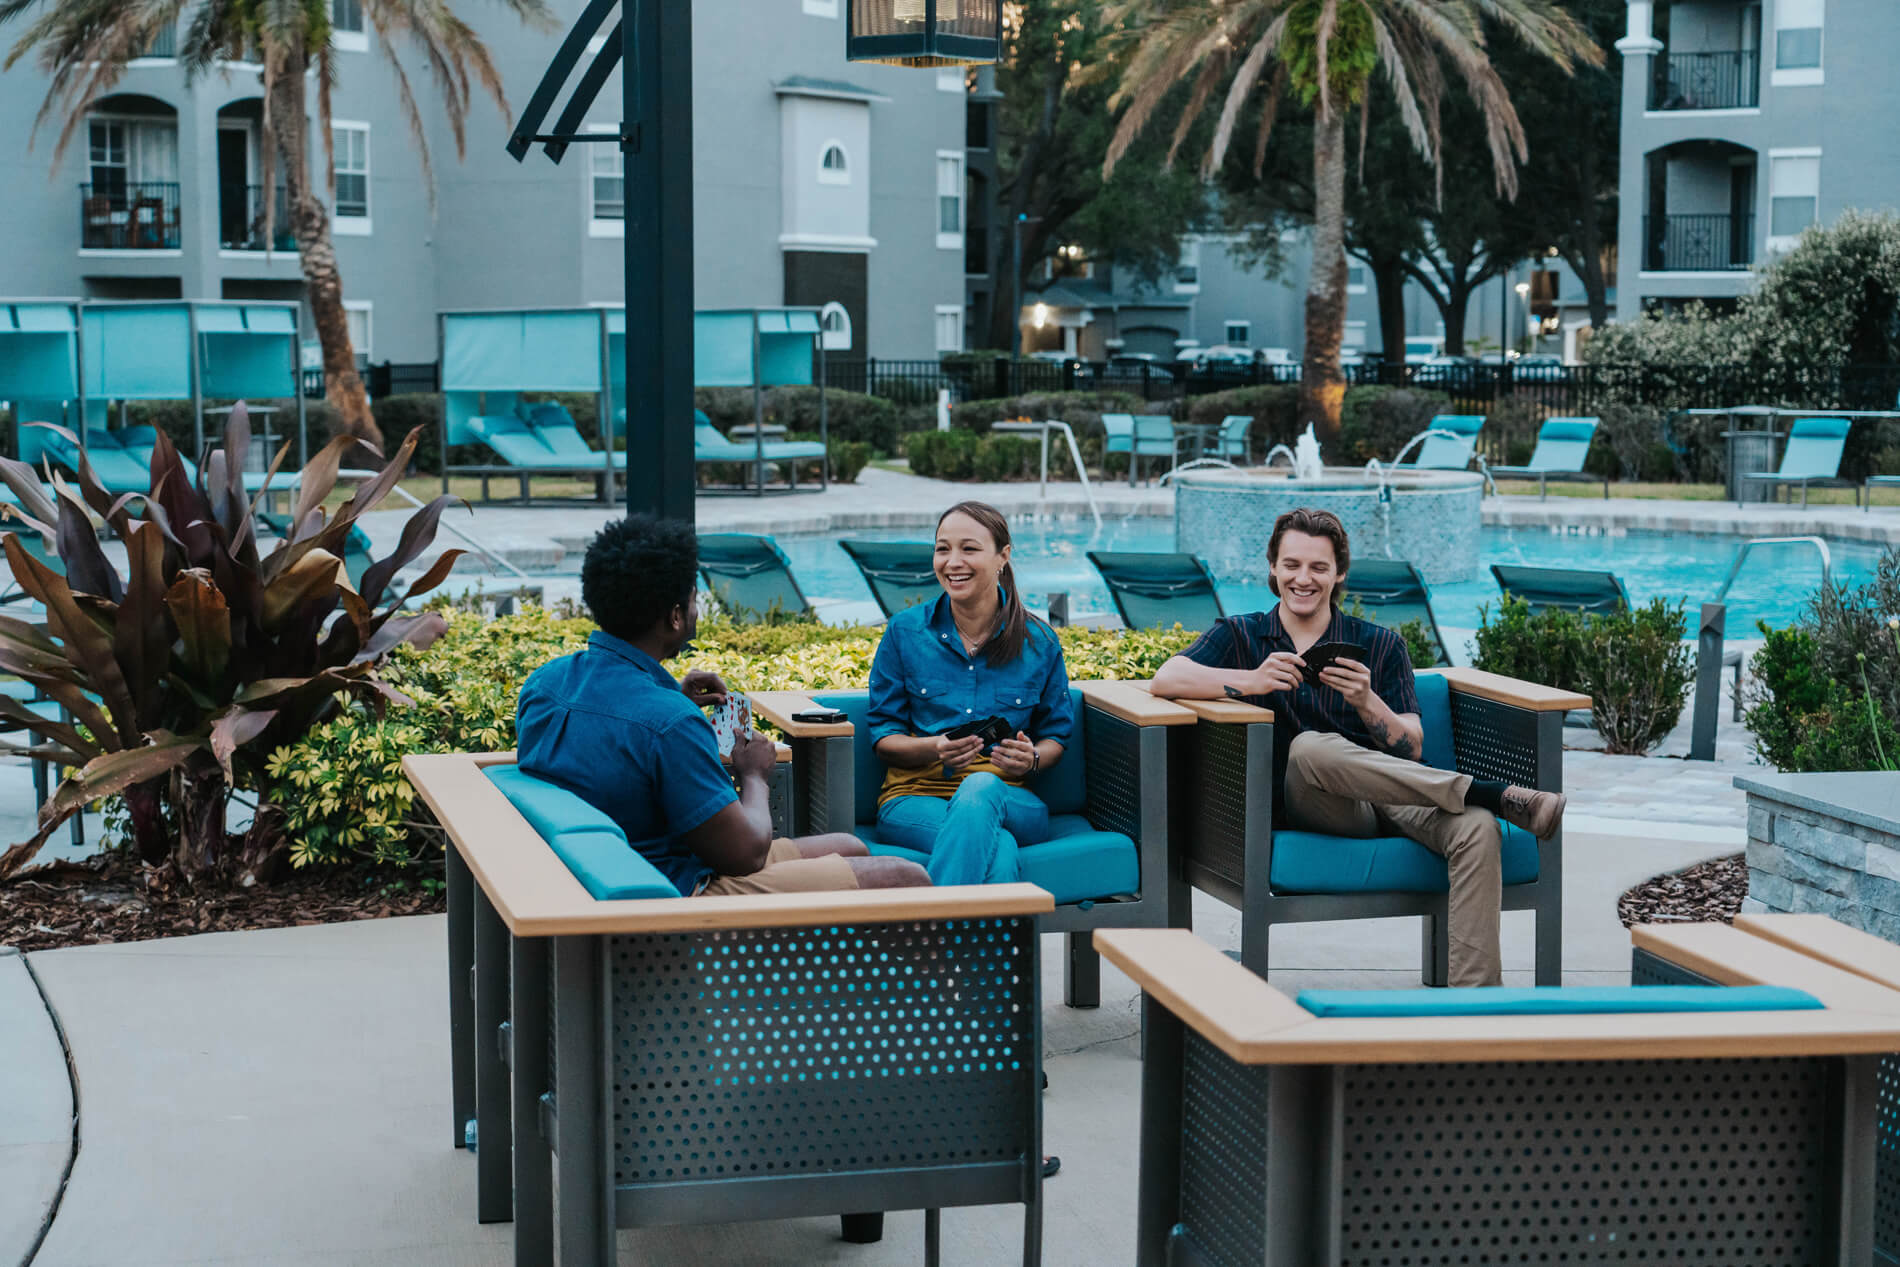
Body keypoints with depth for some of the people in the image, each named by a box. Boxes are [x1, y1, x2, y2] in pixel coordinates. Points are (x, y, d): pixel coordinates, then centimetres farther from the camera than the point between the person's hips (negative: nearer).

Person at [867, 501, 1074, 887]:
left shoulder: (1039, 642, 7)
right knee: (996, 848, -37)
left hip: (1010, 800, 1)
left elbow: (1056, 735, 17)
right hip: (916, 799, -1)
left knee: (980, 788, -39)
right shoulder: (904, 632, 5)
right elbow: (883, 737, 6)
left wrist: (1032, 759, -8)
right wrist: (934, 748, -16)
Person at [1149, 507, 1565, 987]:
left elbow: (1412, 750, 6)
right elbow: (1166, 679, -6)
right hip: (1305, 804, -2)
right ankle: (1494, 795, -32)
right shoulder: (1240, 636, 13)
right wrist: (1252, 681, -21)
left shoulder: (1381, 645, 16)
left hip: (1391, 799, 2)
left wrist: (1367, 701, -15)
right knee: (1311, 747, -37)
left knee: (1478, 829, -30)